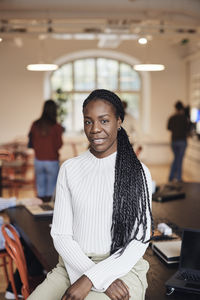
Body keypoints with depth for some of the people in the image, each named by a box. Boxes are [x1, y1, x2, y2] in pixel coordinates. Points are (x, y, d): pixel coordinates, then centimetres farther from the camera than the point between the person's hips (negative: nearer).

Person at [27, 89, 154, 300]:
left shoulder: (138, 173, -1)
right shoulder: (69, 169, 5)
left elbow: (139, 241, -4)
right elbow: (61, 234, 0)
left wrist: (90, 279, -15)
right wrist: (102, 282, -12)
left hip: (122, 268, -2)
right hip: (72, 265, 3)